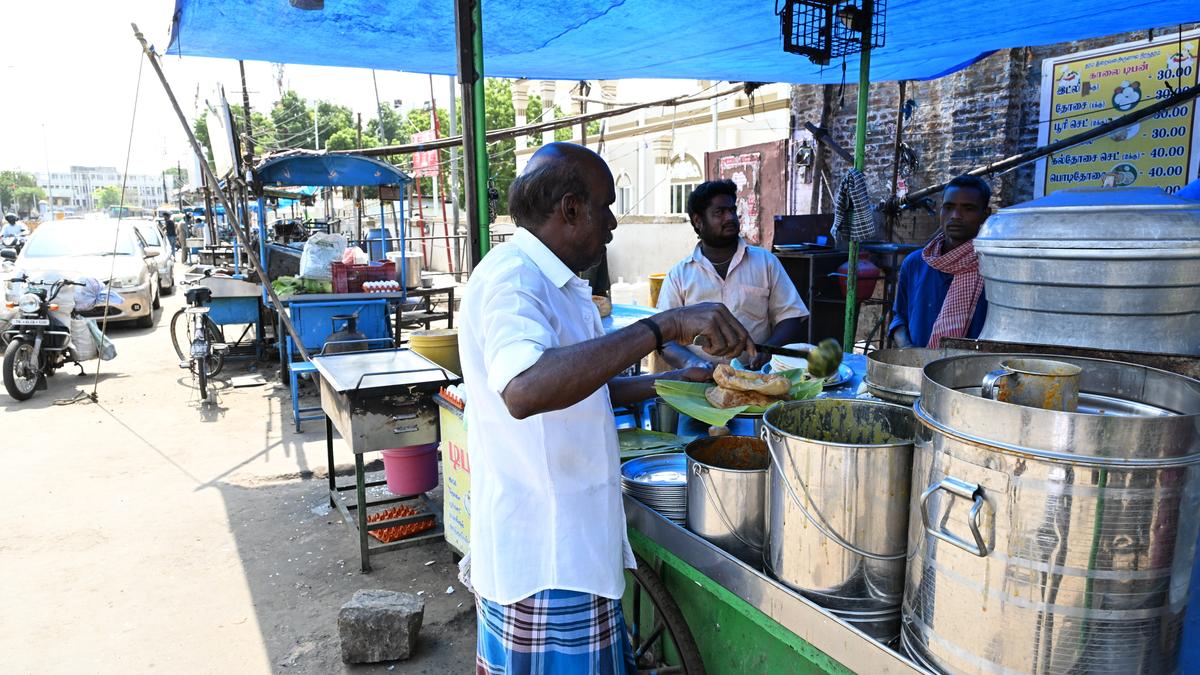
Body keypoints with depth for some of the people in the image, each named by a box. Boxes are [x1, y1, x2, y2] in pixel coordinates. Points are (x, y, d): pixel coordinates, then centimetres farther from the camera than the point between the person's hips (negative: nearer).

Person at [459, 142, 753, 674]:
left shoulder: (550, 281, 13)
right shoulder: (513, 277, -21)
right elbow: (524, 390, -41)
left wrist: (672, 382, 12)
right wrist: (665, 326, -38)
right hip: (547, 563, -10)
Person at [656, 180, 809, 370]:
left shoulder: (766, 261, 13)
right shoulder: (679, 275, 10)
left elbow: (791, 318, 11)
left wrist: (768, 349, -9)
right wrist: (693, 364, -14)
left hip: (757, 376, 1)